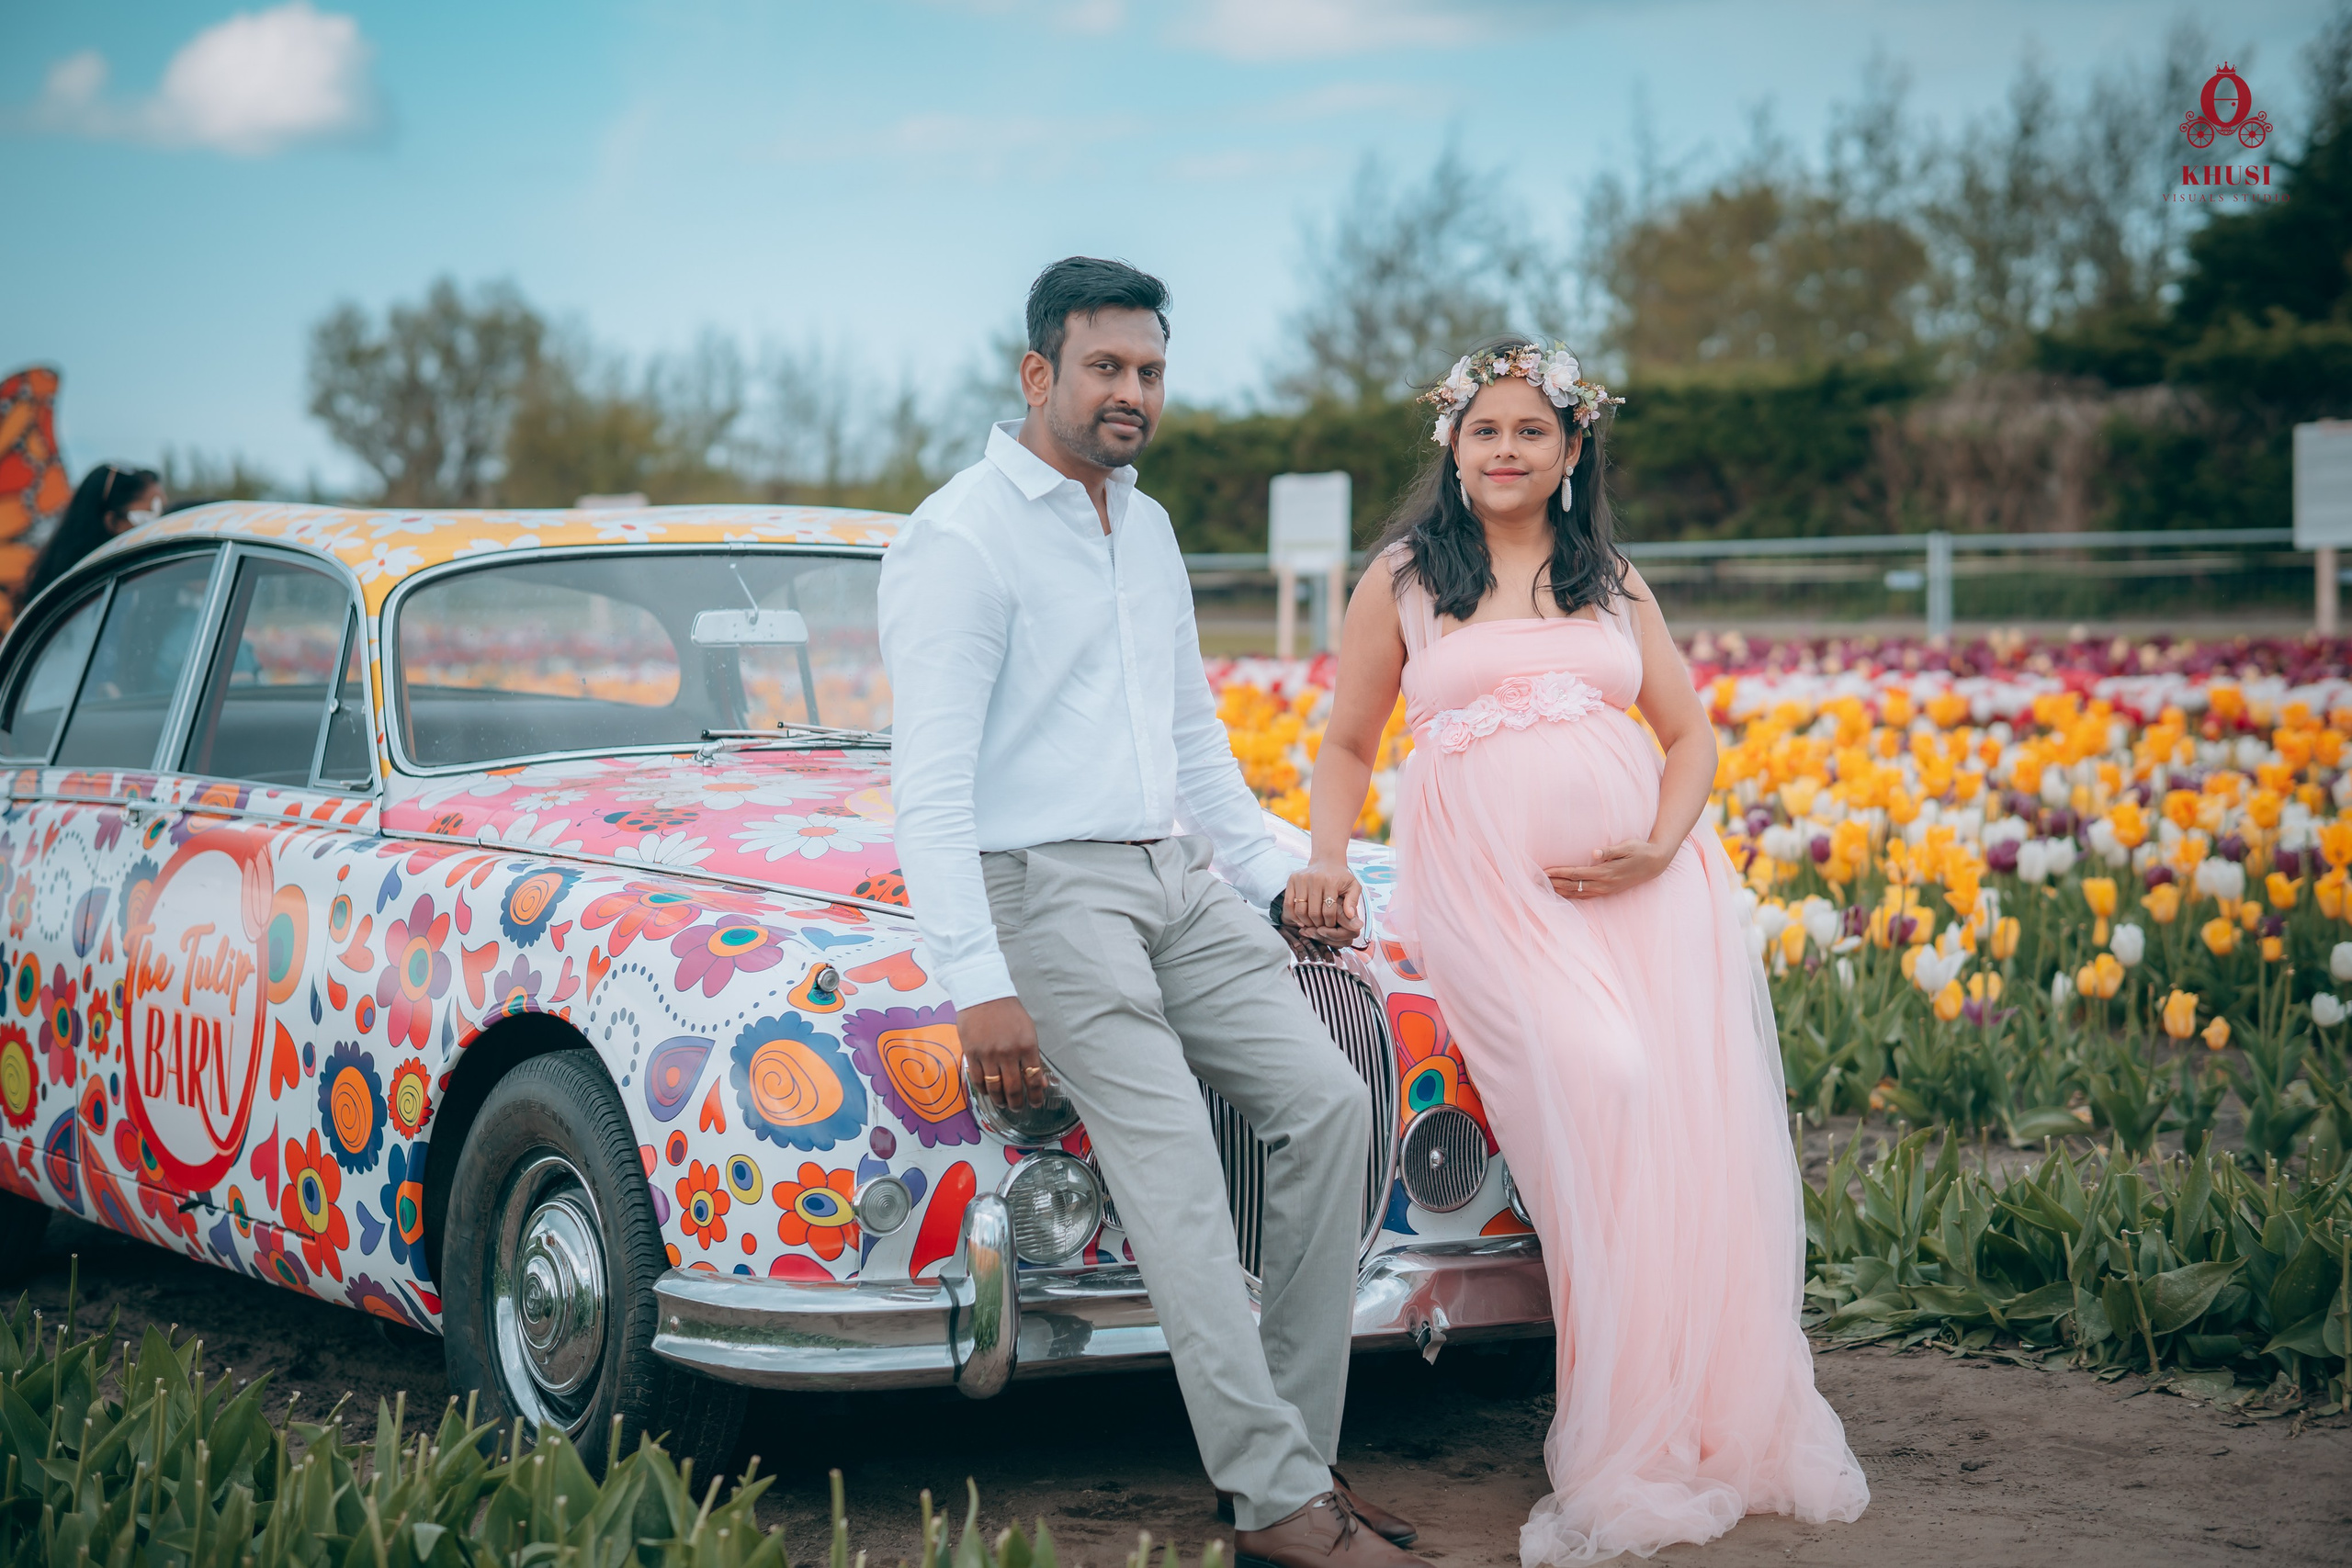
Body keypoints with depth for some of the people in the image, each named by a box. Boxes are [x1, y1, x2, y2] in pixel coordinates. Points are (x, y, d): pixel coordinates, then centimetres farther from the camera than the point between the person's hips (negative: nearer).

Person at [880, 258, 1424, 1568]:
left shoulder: (1148, 529, 17)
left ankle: (1302, 1445, 1)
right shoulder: (961, 539, -10)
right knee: (1175, 1167, -18)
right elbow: (930, 785, -16)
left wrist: (1274, 878, 19)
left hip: (1177, 876, 8)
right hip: (1045, 885, -8)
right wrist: (977, 983, -23)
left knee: (1328, 1101, -4)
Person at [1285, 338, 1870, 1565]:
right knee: (1603, 1099, -23)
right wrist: (1323, 862, -2)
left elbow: (1690, 730, 17)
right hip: (1490, 886, -3)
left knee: (1695, 1136, -9)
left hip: (1641, 885, 3)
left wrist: (1661, 848, -2)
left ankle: (1729, 1429, 6)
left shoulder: (1612, 581, 19)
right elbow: (1347, 743, 16)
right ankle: (1622, 1470, -15)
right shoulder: (1402, 579, 12)